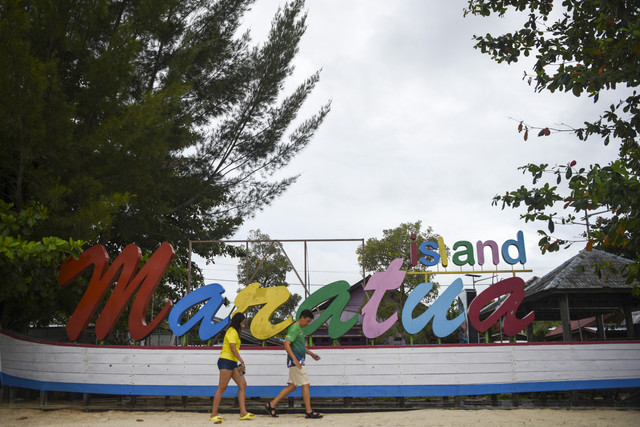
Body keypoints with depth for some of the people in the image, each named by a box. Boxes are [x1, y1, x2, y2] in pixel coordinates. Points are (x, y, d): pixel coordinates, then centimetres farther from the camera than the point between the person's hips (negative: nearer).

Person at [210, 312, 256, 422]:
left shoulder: (235, 332, 21)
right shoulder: (232, 331, -9)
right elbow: (233, 348, -19)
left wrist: (240, 363, 21)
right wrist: (242, 361, -20)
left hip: (232, 363, 10)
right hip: (226, 361, -10)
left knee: (242, 385, 2)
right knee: (222, 387, -8)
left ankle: (243, 413, 0)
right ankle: (213, 415, -4)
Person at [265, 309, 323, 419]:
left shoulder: (299, 329, 19)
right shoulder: (294, 328, -13)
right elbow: (286, 344, -21)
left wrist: (311, 353, 21)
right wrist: (294, 359, -27)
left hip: (298, 361, 10)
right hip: (295, 360, -10)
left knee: (292, 386, 10)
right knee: (305, 384, -6)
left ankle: (271, 405, 12)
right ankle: (309, 412, 0)